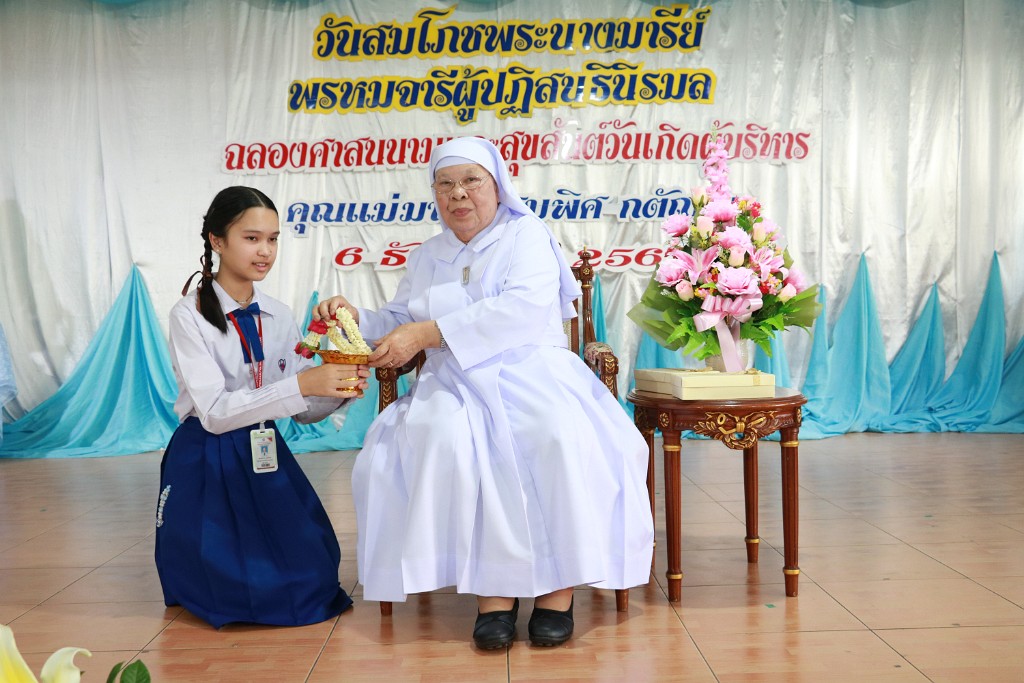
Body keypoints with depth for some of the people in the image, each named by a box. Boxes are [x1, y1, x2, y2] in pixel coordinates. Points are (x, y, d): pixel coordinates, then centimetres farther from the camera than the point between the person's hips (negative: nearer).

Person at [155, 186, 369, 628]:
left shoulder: (279, 317, 1)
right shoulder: (190, 315, -13)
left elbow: (304, 409, 1)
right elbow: (215, 412, -24)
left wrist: (338, 390, -22)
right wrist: (302, 384, -35)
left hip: (266, 459, 5)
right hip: (206, 465, -4)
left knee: (311, 582, 1)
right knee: (231, 592, -7)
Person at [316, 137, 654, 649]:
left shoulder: (526, 235, 6)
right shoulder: (425, 258, 23)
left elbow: (525, 308, -13)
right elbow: (399, 322, 26)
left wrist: (429, 332, -18)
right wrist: (357, 318, 3)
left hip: (533, 372, -2)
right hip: (455, 386, 3)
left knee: (564, 434, -35)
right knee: (442, 438, -33)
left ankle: (557, 588, -24)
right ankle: (492, 590, -28)